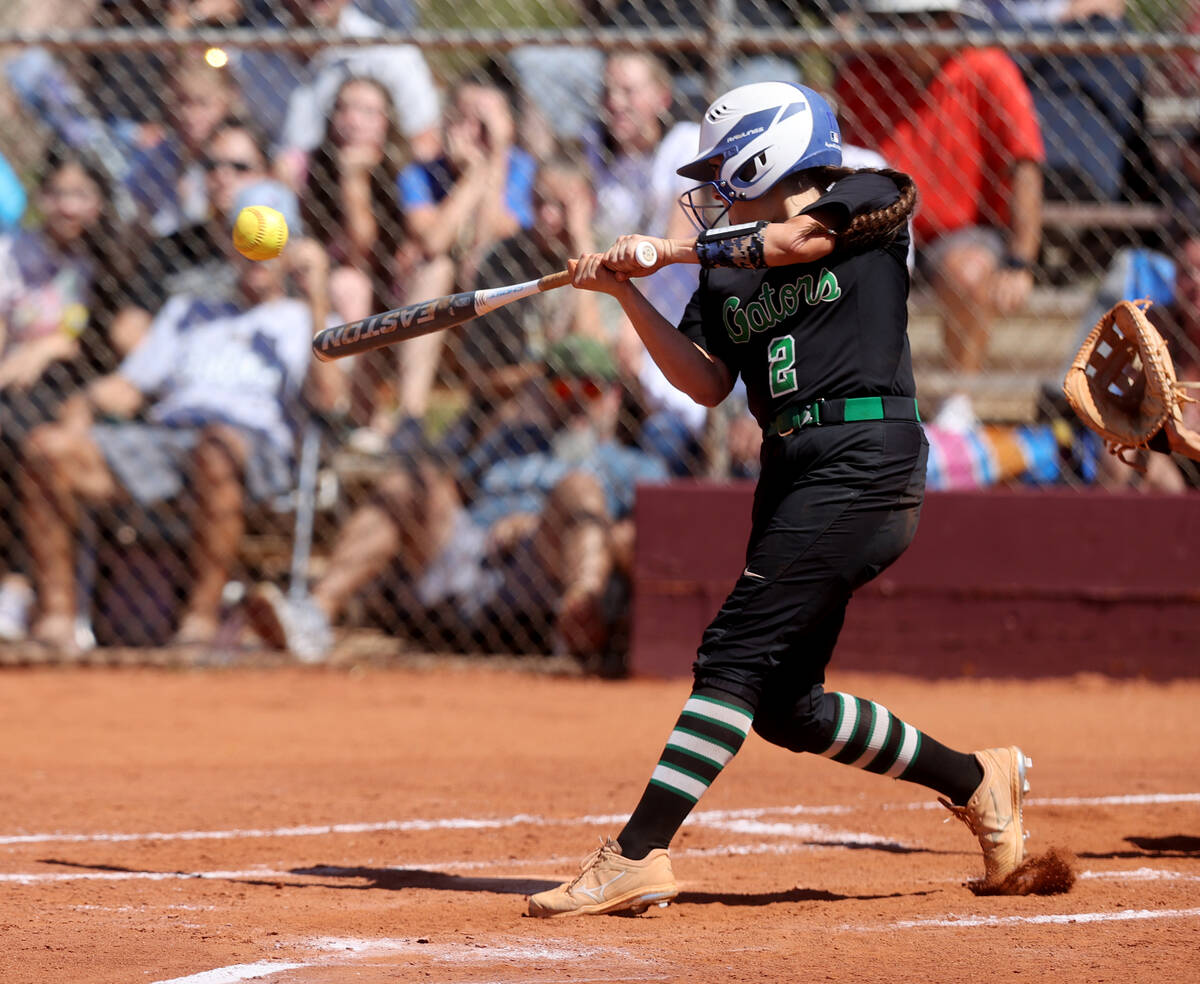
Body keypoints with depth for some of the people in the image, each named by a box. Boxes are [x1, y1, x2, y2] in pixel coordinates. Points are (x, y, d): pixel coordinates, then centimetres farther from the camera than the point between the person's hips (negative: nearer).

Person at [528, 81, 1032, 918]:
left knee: (736, 656, -15)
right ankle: (977, 781, 26)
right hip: (793, 473, 8)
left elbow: (795, 238, -14)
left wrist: (673, 248, -7)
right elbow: (707, 383, 8)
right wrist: (626, 292, -1)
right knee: (785, 708, 8)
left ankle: (637, 857, -19)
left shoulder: (872, 203, 3)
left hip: (866, 463, -8)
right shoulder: (725, 275, 18)